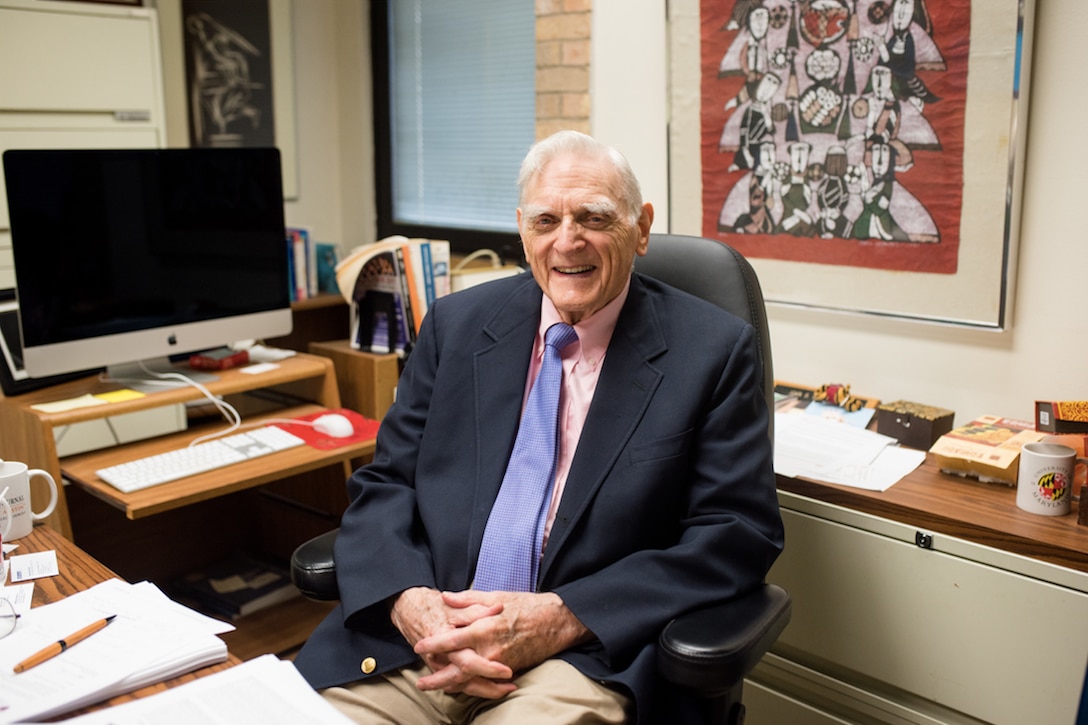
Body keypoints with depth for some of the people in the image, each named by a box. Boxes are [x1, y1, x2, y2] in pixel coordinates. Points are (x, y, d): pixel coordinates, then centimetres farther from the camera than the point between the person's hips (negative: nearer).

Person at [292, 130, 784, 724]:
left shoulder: (714, 352, -1)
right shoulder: (455, 325, 9)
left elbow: (740, 531, -5)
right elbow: (383, 483, 8)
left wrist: (561, 619, -15)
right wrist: (409, 602, -13)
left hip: (585, 649, -3)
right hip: (420, 630, 3)